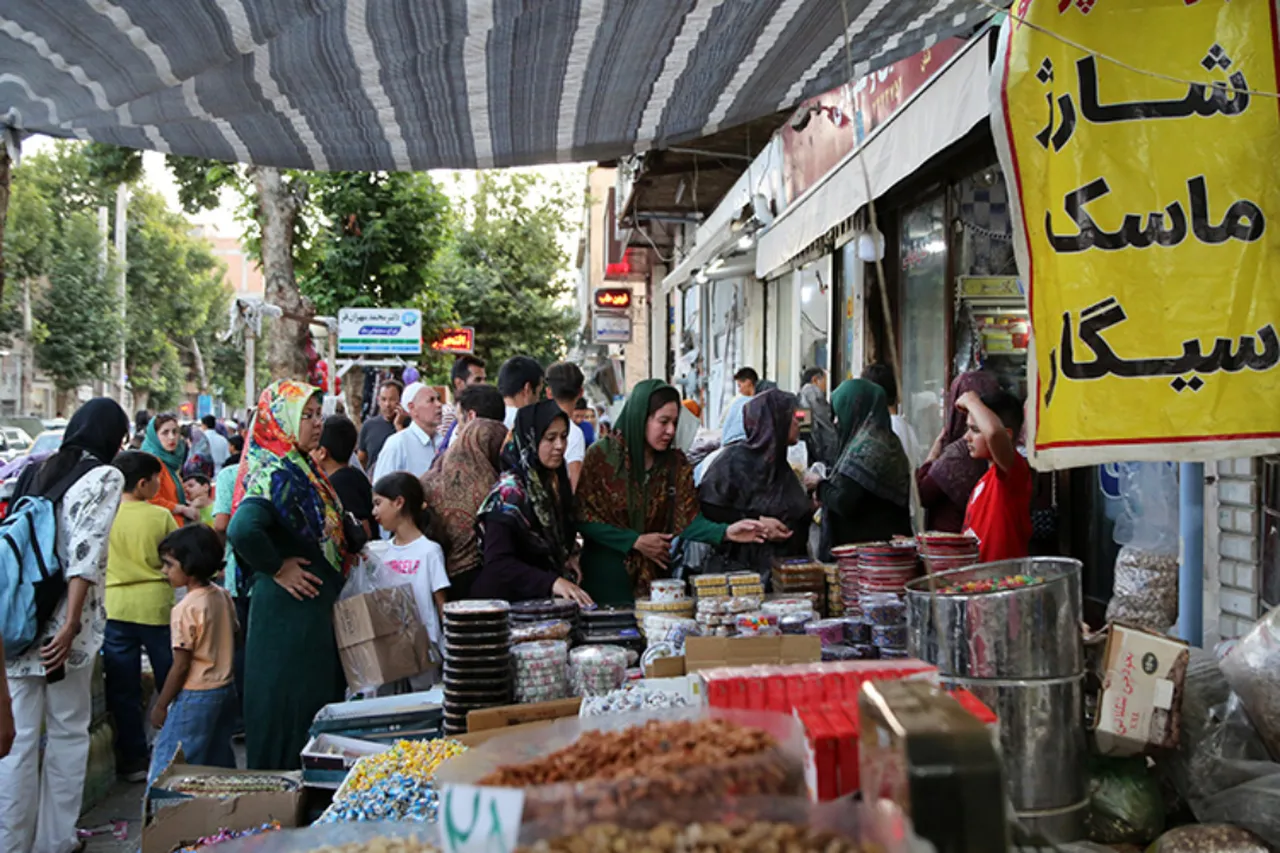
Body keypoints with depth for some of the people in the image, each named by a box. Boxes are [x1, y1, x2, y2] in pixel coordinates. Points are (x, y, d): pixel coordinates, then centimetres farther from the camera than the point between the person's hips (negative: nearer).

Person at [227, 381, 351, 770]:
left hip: (313, 609, 10)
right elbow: (242, 530, -36)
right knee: (290, 705, 1)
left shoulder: (301, 469, 10)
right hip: (288, 610, -10)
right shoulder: (276, 473, -20)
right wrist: (277, 568, -22)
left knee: (315, 699, 17)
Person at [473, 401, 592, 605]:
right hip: (514, 601, -6)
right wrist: (552, 582, -31)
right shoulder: (509, 491, -14)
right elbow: (497, 562, -21)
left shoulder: (558, 481, 8)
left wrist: (570, 557, 4)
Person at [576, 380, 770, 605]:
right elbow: (584, 517, -10)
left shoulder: (676, 463, 3)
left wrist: (726, 532, -24)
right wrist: (636, 542, -14)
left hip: (654, 576, 3)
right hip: (606, 576, -3)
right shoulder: (601, 455, -8)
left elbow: (688, 519, -6)